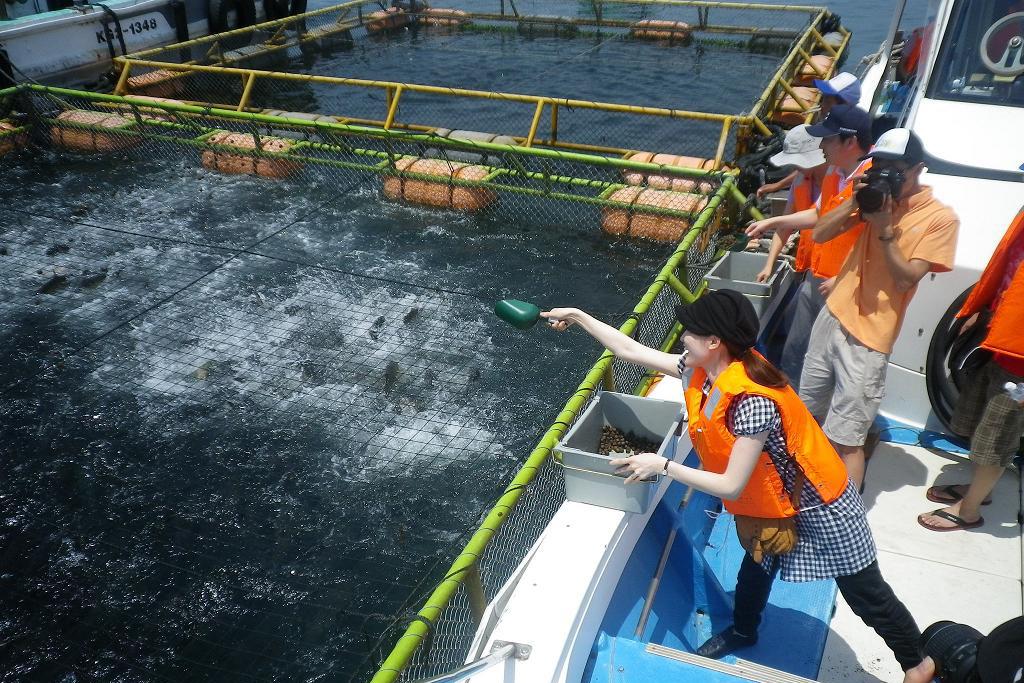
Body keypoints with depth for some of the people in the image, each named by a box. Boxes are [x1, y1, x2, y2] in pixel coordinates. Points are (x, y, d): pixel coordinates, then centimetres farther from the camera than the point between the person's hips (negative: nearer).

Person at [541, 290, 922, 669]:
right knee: (757, 567, 27)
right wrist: (578, 317, 1)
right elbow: (631, 351, -3)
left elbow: (731, 486, -32)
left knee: (869, 599, 9)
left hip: (820, 506, -8)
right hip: (774, 500, 8)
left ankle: (920, 665, 32)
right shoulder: (707, 369, -12)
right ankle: (742, 632, 53)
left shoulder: (752, 401, -37)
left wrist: (662, 466, -28)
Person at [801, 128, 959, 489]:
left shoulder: (940, 218, -9)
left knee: (846, 439, -7)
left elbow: (905, 279, -15)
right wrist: (853, 203, -13)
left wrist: (885, 229, -20)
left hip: (867, 339, -6)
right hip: (833, 315, 6)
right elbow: (819, 235, 0)